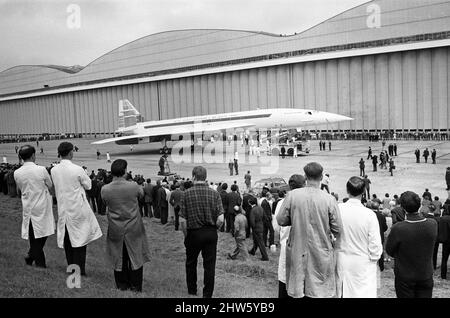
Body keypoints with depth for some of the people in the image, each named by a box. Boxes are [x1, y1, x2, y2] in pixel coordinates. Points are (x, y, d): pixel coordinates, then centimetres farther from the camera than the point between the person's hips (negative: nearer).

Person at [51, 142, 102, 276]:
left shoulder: (54, 170, -2)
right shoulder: (77, 170, -17)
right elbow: (88, 185, -4)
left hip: (63, 209, 5)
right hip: (78, 209, -5)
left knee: (67, 239, 14)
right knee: (80, 239, 5)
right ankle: (80, 270, 7)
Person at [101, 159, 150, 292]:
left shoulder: (105, 189, -14)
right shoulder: (134, 186, -18)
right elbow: (142, 194, 4)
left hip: (115, 230, 2)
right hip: (134, 230, -1)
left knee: (119, 259, 17)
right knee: (135, 258, 13)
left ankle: (122, 286, 29)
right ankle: (135, 287, 21)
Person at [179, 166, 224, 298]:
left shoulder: (187, 194, -8)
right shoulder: (214, 193, -5)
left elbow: (183, 220, -9)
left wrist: (186, 236, 5)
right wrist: (213, 229, 9)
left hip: (193, 233, 0)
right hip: (211, 233, 1)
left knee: (191, 263, 20)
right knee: (209, 265, 10)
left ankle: (192, 291, 33)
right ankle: (207, 294, 16)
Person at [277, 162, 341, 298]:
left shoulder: (292, 195, -11)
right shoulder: (329, 199, -13)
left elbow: (281, 220, -3)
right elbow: (337, 228, -8)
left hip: (297, 251, 1)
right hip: (321, 252, -1)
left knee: (297, 290, 15)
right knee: (320, 290, 12)